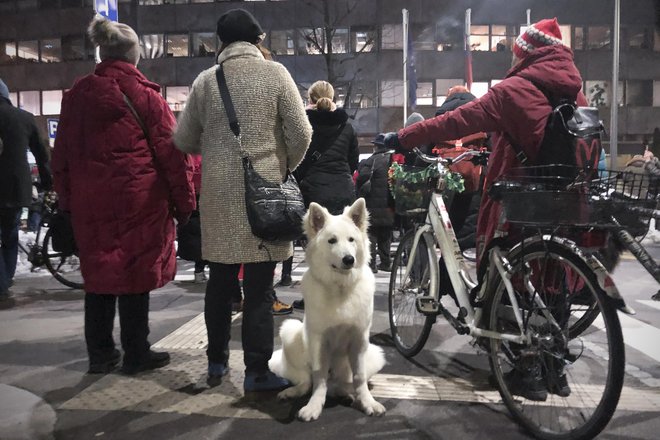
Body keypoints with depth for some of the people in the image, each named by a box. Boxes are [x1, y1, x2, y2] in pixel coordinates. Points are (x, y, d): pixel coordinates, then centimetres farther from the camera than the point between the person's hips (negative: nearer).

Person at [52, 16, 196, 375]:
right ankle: (136, 355, 13)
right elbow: (171, 151, -8)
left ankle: (100, 354, 22)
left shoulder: (77, 94, 10)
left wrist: (66, 199, 19)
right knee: (135, 274, 4)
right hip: (138, 201, -5)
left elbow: (62, 153, 14)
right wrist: (184, 199, -2)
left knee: (99, 274, 13)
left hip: (89, 203, 5)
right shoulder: (144, 94, -5)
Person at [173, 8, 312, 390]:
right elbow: (301, 134, -5)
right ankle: (257, 371, 8)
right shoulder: (275, 73, -2)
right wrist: (284, 168, 12)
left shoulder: (205, 80, 5)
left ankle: (217, 360, 27)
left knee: (220, 281, 14)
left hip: (219, 194, 3)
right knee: (258, 287, 1)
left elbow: (184, 140, 9)